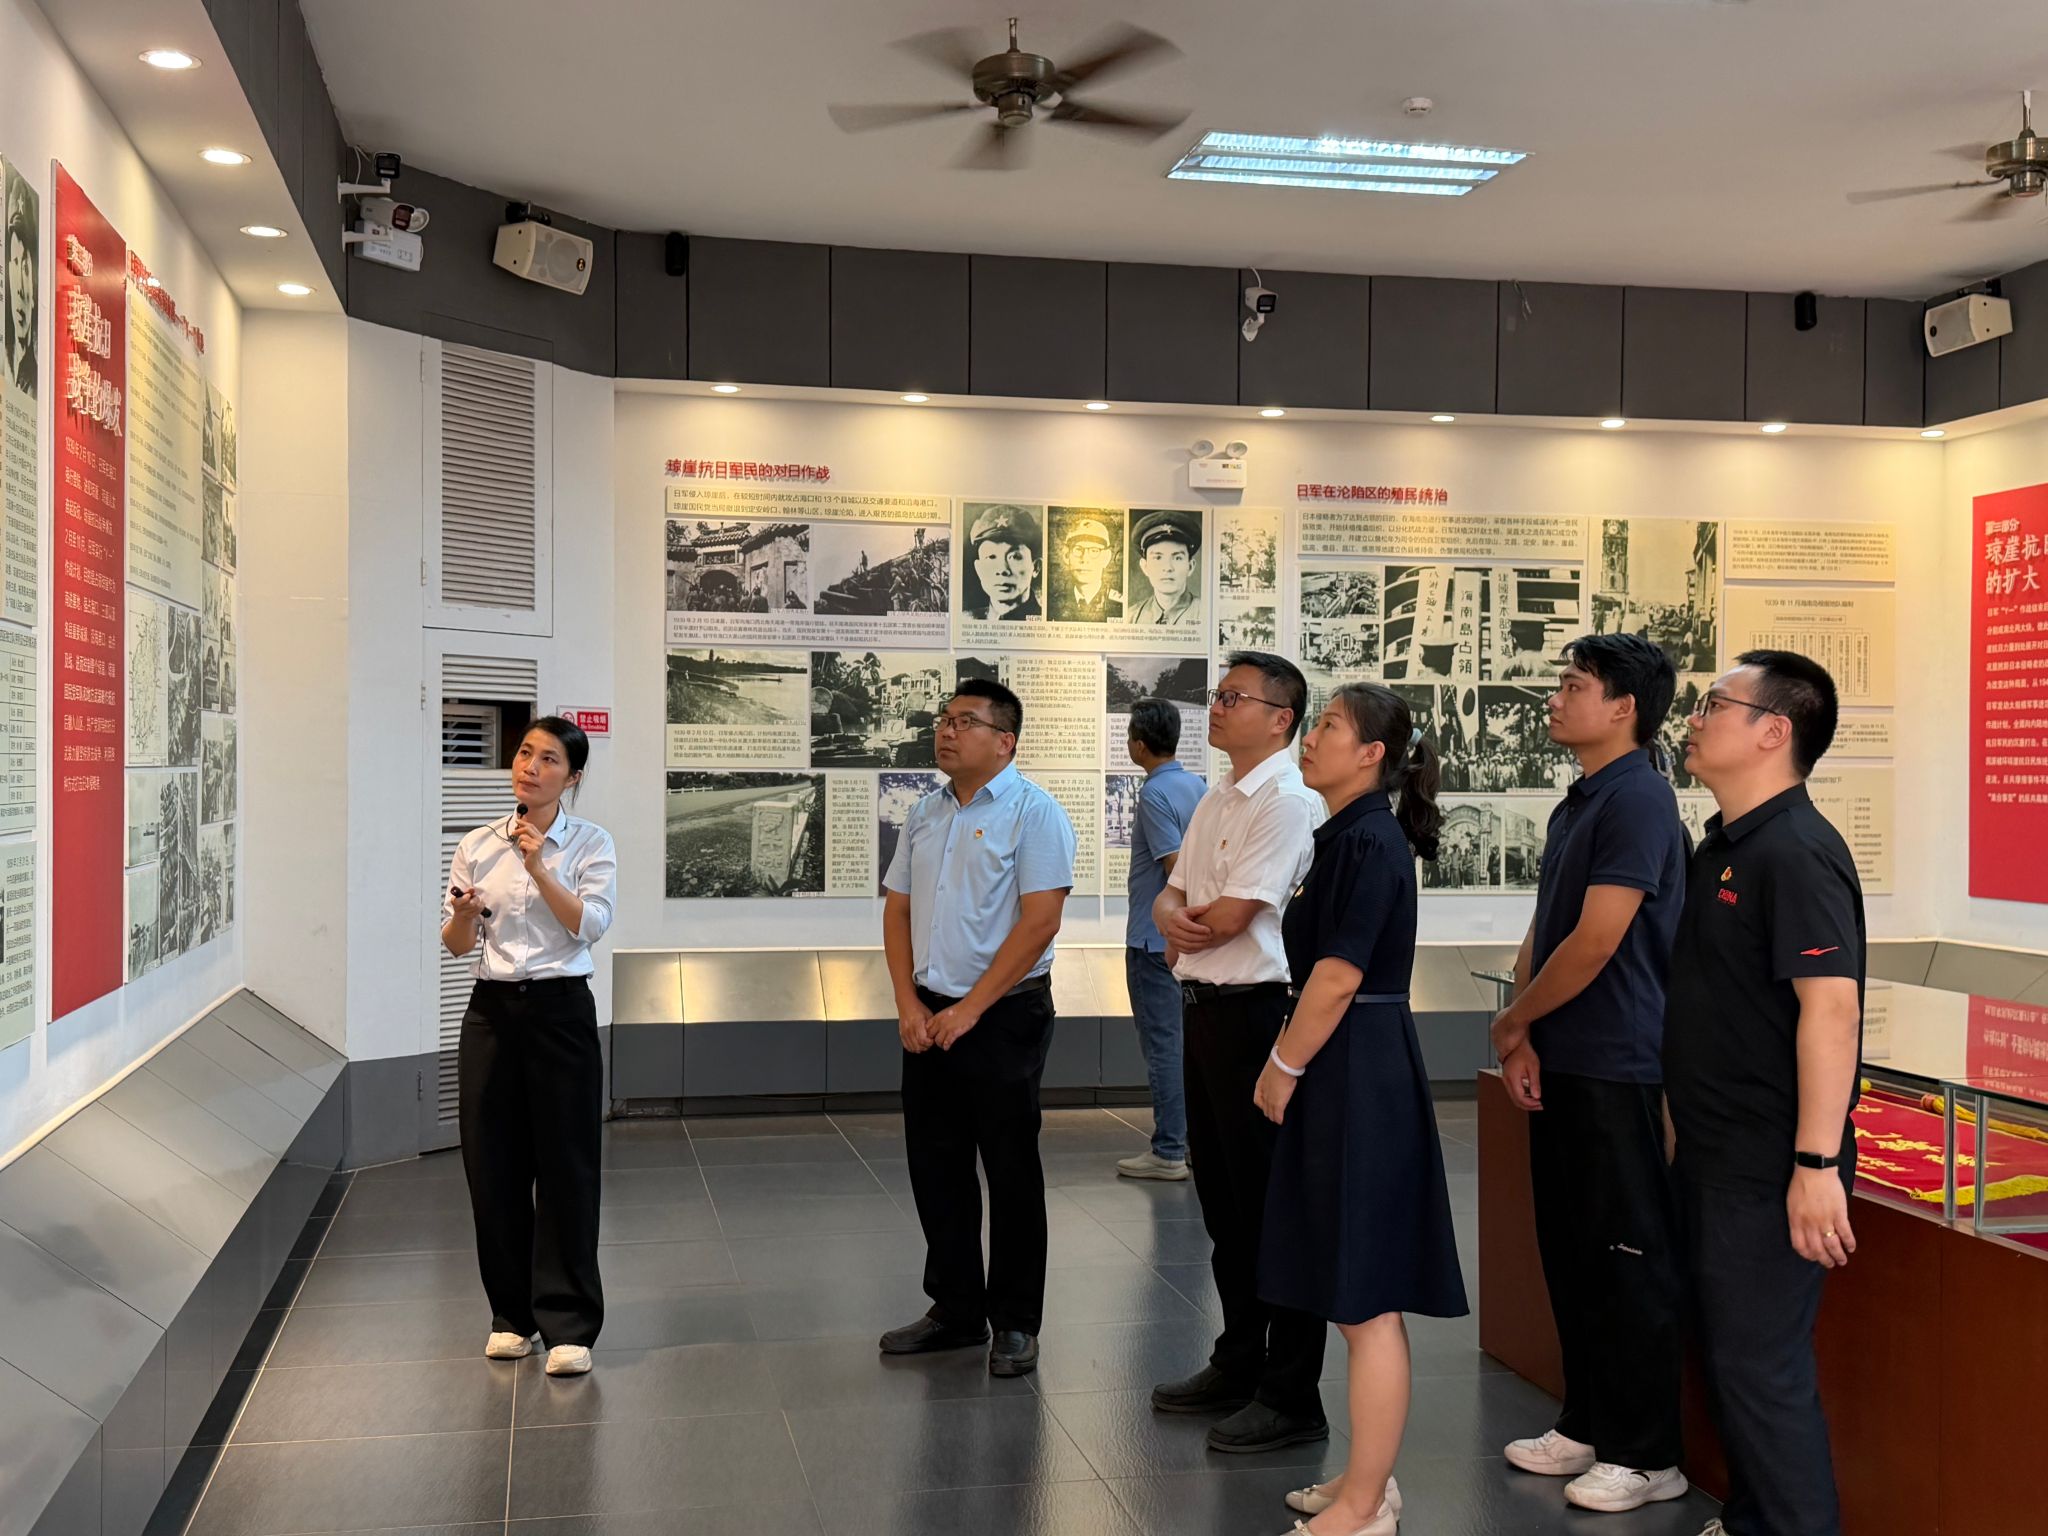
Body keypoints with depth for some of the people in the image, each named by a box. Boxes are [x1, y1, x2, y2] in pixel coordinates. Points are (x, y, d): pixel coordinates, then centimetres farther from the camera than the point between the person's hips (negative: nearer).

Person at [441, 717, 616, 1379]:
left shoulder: (591, 843, 0)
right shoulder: (477, 845, 7)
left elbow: (589, 924, -12)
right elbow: (455, 945, 7)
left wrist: (538, 867, -21)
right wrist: (463, 915, -15)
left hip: (560, 1009, -3)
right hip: (493, 1011, 3)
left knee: (566, 1167, -2)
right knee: (494, 1166, 6)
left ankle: (568, 1324, 6)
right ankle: (512, 1313, 22)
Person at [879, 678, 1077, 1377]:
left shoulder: (1033, 812, -9)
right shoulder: (925, 813, 12)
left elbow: (1038, 922, -16)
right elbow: (897, 909, 13)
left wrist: (969, 1010, -15)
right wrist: (909, 1005, 1)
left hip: (1002, 1014, -6)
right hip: (928, 1016, 6)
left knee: (1011, 1173, 2)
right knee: (936, 1168, 12)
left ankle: (1015, 1323, 14)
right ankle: (955, 1310, 26)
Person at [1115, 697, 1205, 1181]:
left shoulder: (1155, 793, -16)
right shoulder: (1197, 786, 9)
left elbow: (1177, 867, -21)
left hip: (1155, 940, -9)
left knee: (1162, 1045, -3)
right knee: (1190, 1041, 14)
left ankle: (1169, 1152, 2)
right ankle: (1195, 1139, 21)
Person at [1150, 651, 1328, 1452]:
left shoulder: (1289, 801, -14)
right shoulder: (1216, 800, 15)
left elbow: (1229, 918, -19)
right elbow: (1170, 897, 14)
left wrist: (1184, 931, 0)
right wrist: (1174, 918, -8)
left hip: (1256, 1011, -9)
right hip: (1202, 1007, 9)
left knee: (1271, 1205, -2)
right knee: (1222, 1198, 18)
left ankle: (1291, 1397, 9)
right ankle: (1238, 1364, 33)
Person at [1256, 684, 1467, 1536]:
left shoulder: (1369, 843, -17)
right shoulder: (1348, 836, 13)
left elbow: (1337, 978, -19)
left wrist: (1283, 1069, -9)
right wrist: (1285, 1064, 14)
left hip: (1358, 1079, -10)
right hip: (1343, 1073, 10)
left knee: (1366, 1303, -1)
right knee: (1359, 1298, 17)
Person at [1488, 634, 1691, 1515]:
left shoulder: (1637, 800, -15)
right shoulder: (1578, 803, 14)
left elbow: (1595, 943, -20)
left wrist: (1513, 1022, -7)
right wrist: (1522, 1034, 2)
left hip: (1615, 1066, -9)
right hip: (1559, 1063, 9)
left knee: (1630, 1261, 1)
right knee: (1570, 1251, 16)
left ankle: (1647, 1455, 13)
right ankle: (1587, 1425, 29)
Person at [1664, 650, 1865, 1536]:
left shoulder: (1796, 851, -18)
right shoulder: (1722, 844, 11)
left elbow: (1831, 1006, -25)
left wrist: (1818, 1165, -27)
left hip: (1768, 1169, -10)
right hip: (1713, 1155, 10)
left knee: (1761, 1365, -1)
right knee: (1725, 1352, 19)